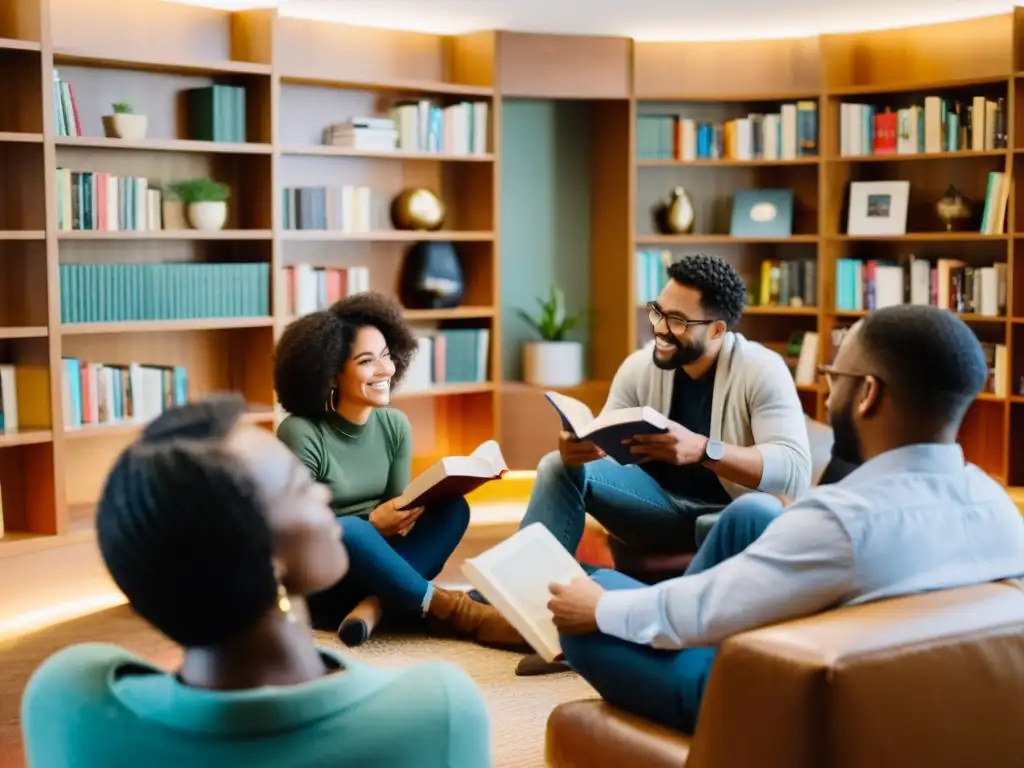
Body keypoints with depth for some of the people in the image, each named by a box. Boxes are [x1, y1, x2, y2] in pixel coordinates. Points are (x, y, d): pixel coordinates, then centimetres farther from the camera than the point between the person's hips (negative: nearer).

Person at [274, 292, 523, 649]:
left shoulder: (395, 426, 2)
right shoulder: (300, 433, -16)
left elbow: (400, 514, 4)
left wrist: (401, 518, -20)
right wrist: (372, 524, -25)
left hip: (367, 563, 6)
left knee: (451, 507, -16)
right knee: (349, 532, -38)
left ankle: (372, 605, -32)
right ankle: (456, 610, -31)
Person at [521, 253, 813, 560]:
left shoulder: (761, 370, -15)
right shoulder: (640, 366, -1)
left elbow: (796, 469, -27)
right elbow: (602, 444, -2)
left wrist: (701, 449, -42)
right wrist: (579, 446, -29)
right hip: (659, 505, 5)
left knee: (762, 510, -39)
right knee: (560, 467, -11)